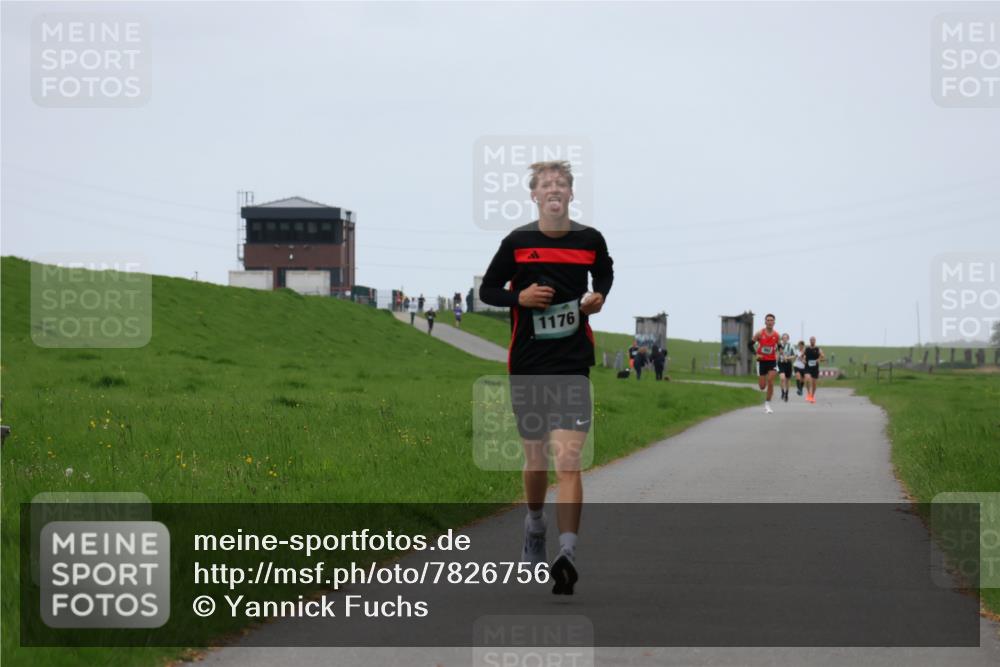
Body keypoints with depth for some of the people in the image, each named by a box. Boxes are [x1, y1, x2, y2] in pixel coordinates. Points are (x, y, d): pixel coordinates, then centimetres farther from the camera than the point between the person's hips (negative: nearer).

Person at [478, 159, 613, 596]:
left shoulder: (590, 240, 2)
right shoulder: (517, 242, -1)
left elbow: (605, 274, 24)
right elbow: (487, 290, 9)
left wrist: (599, 297, 2)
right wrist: (520, 298, -10)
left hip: (573, 366, -1)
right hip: (527, 366, 1)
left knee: (568, 462, -14)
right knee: (536, 458, 14)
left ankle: (567, 554, -21)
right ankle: (535, 523, 43)